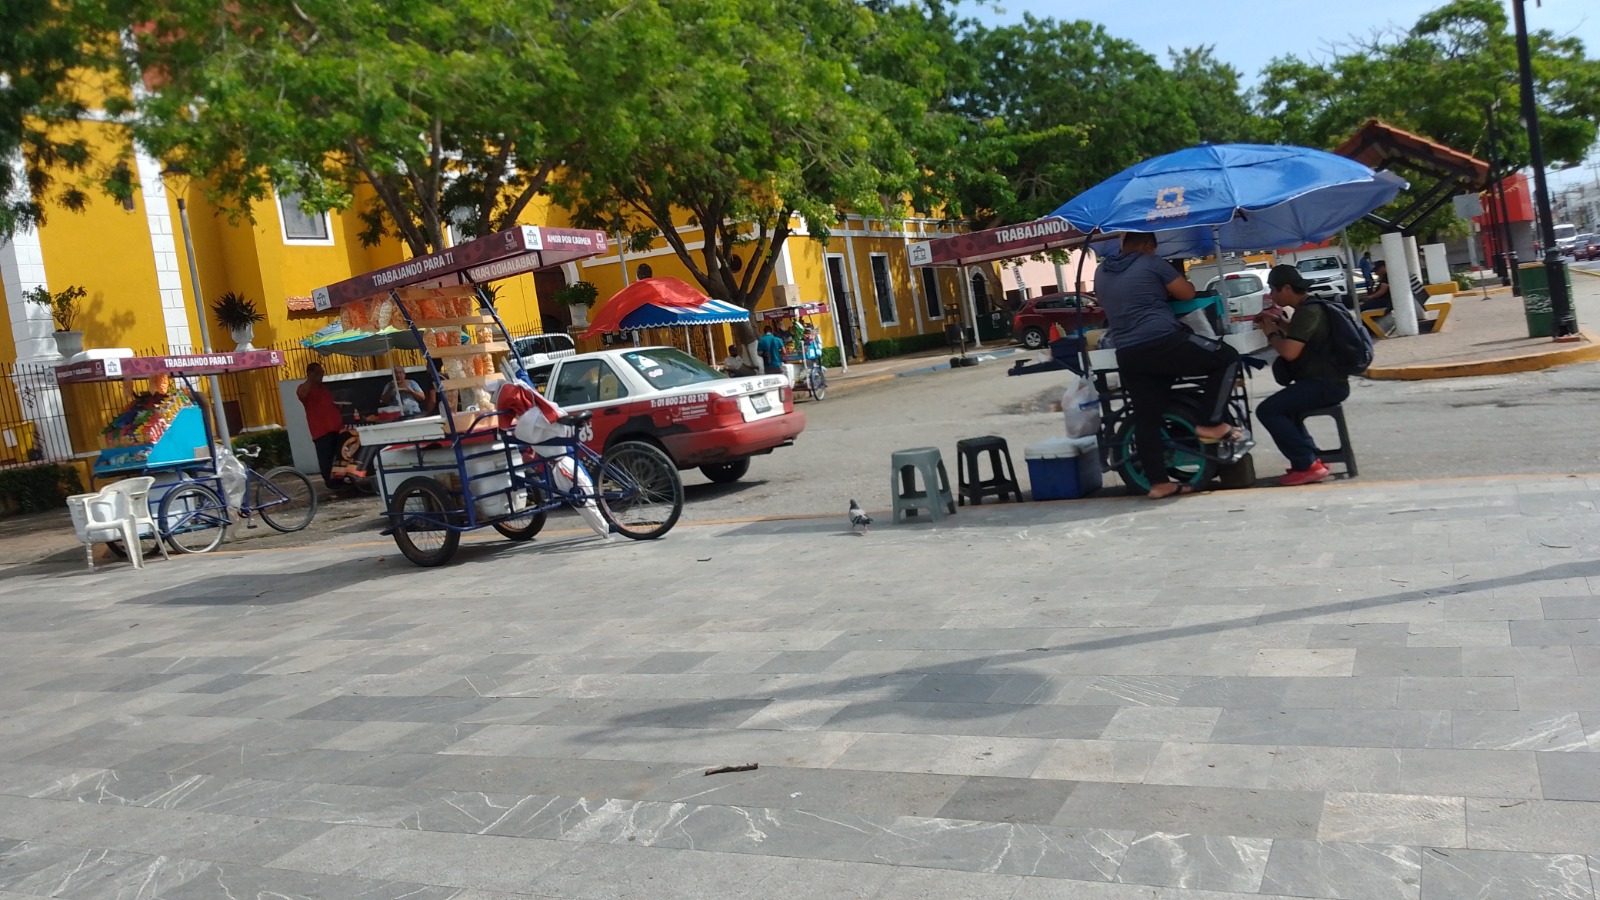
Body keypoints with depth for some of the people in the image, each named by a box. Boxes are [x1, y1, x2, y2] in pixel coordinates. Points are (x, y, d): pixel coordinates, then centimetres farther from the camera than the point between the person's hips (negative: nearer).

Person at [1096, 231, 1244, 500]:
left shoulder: (1101, 273, 18)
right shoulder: (1152, 263, 2)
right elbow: (1188, 294, 5)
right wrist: (1167, 286, 26)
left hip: (1128, 356, 6)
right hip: (1164, 343, -6)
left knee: (1146, 418, 11)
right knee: (1227, 358, 10)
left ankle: (1158, 483, 11)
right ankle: (1210, 424, 5)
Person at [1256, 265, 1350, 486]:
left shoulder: (1307, 312, -17)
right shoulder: (1306, 309, 14)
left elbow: (1289, 351, -27)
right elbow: (1298, 336, 31)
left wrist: (1271, 333, -9)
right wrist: (1281, 323, 15)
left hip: (1326, 385, -11)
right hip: (1323, 382, 11)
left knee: (1268, 410, -20)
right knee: (1281, 407, 30)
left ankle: (1308, 465, -17)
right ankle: (1310, 458, 22)